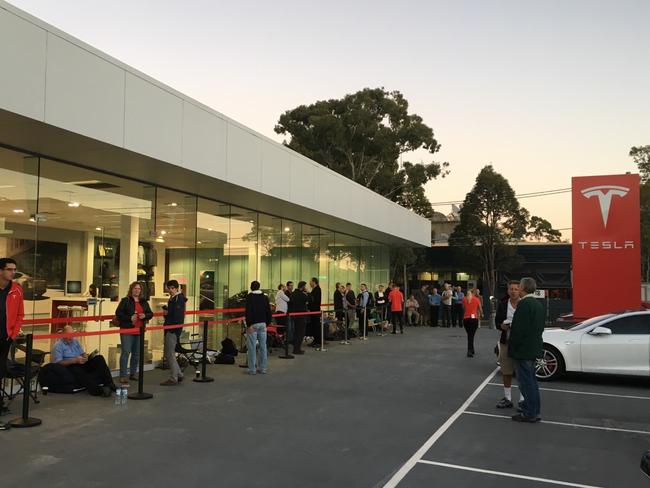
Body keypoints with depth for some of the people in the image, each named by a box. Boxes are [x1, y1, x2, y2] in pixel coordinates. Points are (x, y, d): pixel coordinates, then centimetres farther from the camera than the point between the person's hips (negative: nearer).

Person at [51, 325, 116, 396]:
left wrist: (85, 356, -4)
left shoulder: (75, 341, 19)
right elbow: (58, 363, -11)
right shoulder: (58, 346, -1)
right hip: (69, 366, -6)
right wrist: (75, 360, -20)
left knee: (99, 358, -17)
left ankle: (109, 384, -30)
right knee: (79, 371, -41)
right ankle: (96, 390, -57)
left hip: (81, 363, 6)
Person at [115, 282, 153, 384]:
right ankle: (122, 376, -4)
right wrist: (130, 318, -19)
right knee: (125, 352, -8)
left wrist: (145, 315, -6)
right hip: (127, 330, -6)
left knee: (136, 353, 11)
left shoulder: (144, 302, 13)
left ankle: (132, 374, 22)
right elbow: (118, 313, -9)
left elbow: (151, 313, 16)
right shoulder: (125, 301, -2)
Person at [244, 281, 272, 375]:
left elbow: (248, 311, -14)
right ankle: (263, 368, 12)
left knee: (252, 347, -1)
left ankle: (252, 369, 0)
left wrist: (249, 324, -15)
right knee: (263, 346, 8)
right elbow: (268, 311, 11)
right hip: (263, 324, 5)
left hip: (253, 324, -5)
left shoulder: (249, 297, -5)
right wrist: (268, 322, 15)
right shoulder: (265, 297, 11)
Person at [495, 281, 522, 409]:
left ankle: (522, 400, 15)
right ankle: (507, 398, 23)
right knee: (506, 372, 11)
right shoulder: (502, 304, 5)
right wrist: (502, 326, -12)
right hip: (506, 341, 4)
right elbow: (497, 321, 8)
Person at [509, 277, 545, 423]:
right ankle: (534, 411, 28)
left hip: (523, 350, -10)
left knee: (526, 382, -2)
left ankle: (529, 413, 4)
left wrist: (513, 347, -11)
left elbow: (519, 329, -22)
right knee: (531, 380, 19)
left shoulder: (524, 304, -19)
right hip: (534, 349, 10)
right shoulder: (538, 304, 11)